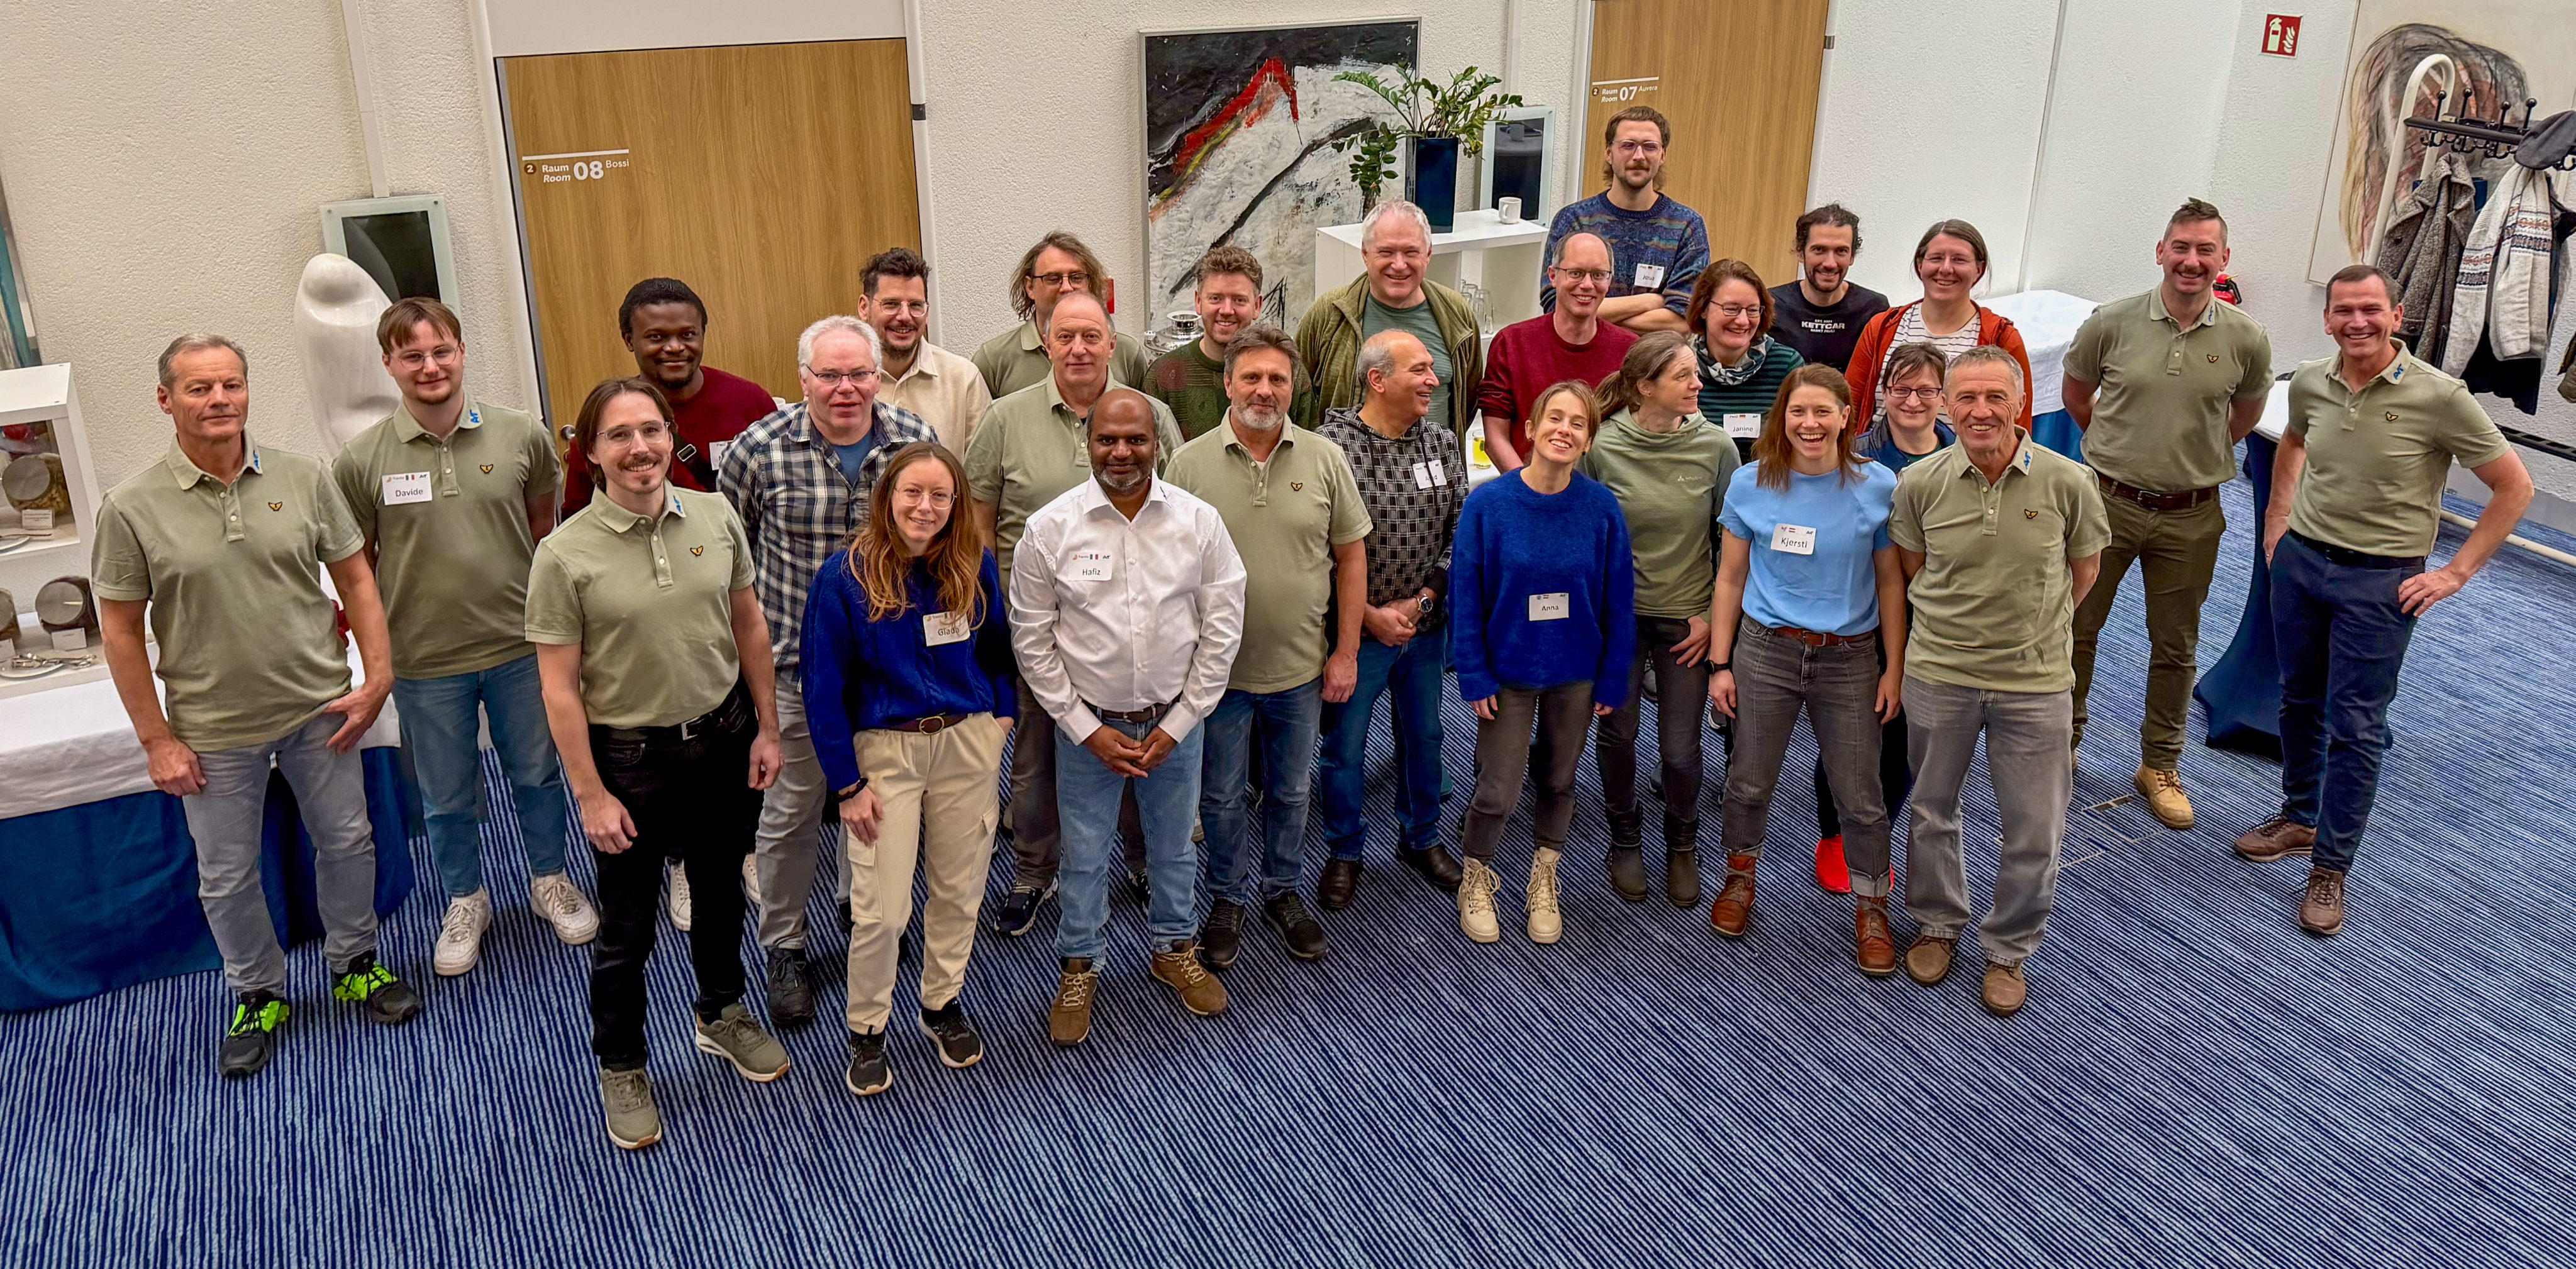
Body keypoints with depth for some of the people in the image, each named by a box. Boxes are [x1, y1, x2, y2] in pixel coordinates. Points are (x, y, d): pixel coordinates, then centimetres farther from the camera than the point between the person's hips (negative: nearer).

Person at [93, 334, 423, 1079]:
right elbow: (121, 631, -6)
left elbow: (355, 579, 2)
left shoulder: (303, 479, -5)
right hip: (214, 732, -1)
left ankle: (354, 963, 39)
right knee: (227, 877, 12)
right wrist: (156, 740, -7)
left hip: (319, 710, 2)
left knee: (347, 842, 16)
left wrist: (378, 677, -5)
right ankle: (257, 996, 34)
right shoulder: (132, 508, -11)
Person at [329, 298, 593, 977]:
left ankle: (550, 880, 40)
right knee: (447, 798, 15)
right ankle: (466, 901, 37)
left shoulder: (521, 436, -6)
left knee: (537, 773, 18)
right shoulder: (362, 461, -8)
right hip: (425, 664, 0)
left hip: (520, 647, 1)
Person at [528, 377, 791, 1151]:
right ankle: (621, 1068, 32)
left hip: (723, 739, 4)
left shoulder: (715, 515, -5)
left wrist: (766, 727, 5)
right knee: (627, 927, 10)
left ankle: (722, 1014, 47)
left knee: (721, 892, 22)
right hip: (629, 758, -4)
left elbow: (749, 624, 5)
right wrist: (590, 793, -13)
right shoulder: (566, 555, -16)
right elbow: (560, 687, -13)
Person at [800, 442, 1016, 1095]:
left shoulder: (975, 566, -3)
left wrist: (1003, 711, 1)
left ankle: (943, 1003, 37)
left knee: (958, 889, 13)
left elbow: (997, 645, 15)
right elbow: (825, 687, -8)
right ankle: (866, 1030, 21)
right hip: (884, 748, -3)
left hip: (967, 742, 3)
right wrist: (847, 784, -9)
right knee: (881, 911, -3)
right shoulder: (844, 577, -12)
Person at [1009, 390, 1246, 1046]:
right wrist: (1089, 729, -9)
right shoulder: (1050, 528, -12)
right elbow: (1032, 639, -6)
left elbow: (1222, 628, -4)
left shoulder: (1199, 521, -9)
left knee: (1174, 846, 19)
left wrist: (1177, 724, -7)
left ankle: (1175, 949, 42)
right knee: (1084, 855, 13)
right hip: (1087, 725, -1)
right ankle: (1079, 967, 34)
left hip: (1175, 722, 1)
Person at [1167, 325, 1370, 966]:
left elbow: (1351, 556, 1)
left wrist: (1346, 653, -1)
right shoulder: (1190, 463, -6)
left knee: (1291, 791, 17)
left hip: (1301, 669, 1)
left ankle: (1283, 890, 37)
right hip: (1217, 667, -1)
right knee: (1221, 796, 13)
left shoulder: (1325, 459, -3)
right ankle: (1228, 898, 32)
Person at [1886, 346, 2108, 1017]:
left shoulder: (2068, 481, -11)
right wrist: (1958, 622, 8)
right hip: (1938, 674, 1)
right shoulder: (1920, 483, -9)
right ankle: (1939, 923, 41)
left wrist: (2037, 628, 9)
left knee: (2034, 830, 8)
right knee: (1931, 810, 17)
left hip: (2035, 680, -1)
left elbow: (2083, 569, 5)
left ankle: (2008, 949, 31)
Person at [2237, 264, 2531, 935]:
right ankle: (2300, 818, 37)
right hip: (2300, 559, 5)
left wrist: (2457, 572, -9)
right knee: (2299, 702, 18)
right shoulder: (2309, 382, -2)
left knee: (2355, 727, 0)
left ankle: (2330, 868, 10)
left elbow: (2514, 487, -8)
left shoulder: (2438, 396, -16)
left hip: (2380, 581, -5)